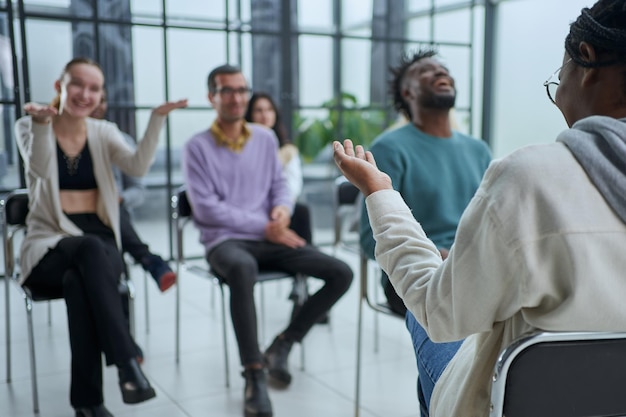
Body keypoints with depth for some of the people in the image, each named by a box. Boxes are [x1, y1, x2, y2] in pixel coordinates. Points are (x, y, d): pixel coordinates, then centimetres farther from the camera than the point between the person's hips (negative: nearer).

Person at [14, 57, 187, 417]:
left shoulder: (104, 132, 10)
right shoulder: (29, 127, 3)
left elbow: (138, 167, -9)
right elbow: (41, 169, -18)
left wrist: (157, 119, -19)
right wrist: (42, 124, -35)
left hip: (99, 242, 2)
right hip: (50, 246, -2)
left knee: (78, 282, -35)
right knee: (90, 250, -38)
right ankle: (127, 362, -39)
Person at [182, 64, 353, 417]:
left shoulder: (266, 138, 11)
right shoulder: (198, 147, -2)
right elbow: (206, 207, -10)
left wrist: (283, 208, -9)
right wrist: (264, 226, -15)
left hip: (269, 239, 5)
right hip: (225, 241, -5)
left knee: (342, 273, -9)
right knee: (242, 268, -42)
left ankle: (283, 344, 2)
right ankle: (255, 374, -30)